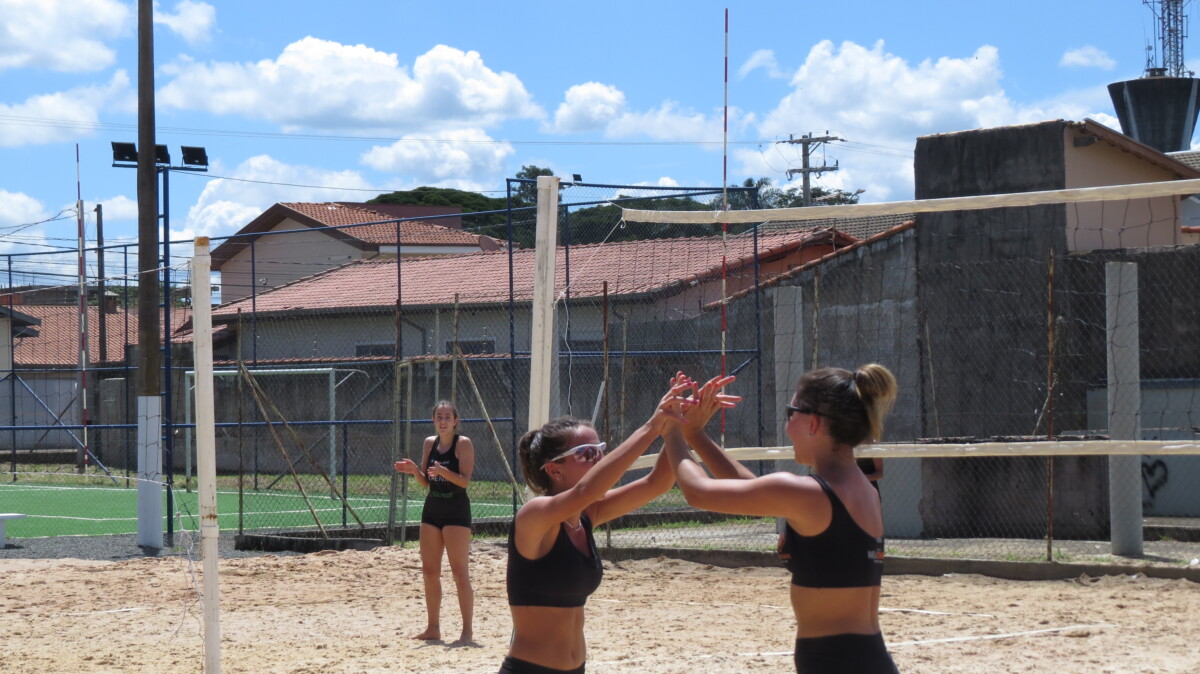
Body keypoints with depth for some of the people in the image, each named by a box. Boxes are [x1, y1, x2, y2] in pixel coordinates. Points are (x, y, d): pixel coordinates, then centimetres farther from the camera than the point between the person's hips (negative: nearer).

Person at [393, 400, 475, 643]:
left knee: (460, 572, -7)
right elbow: (426, 482, 13)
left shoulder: (463, 444, -8)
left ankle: (467, 630, -3)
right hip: (432, 510, 7)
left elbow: (465, 480, -16)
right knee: (429, 572, 7)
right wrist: (414, 470, -6)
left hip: (456, 511, -7)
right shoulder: (430, 443, 10)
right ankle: (433, 628, 15)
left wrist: (443, 471, -31)